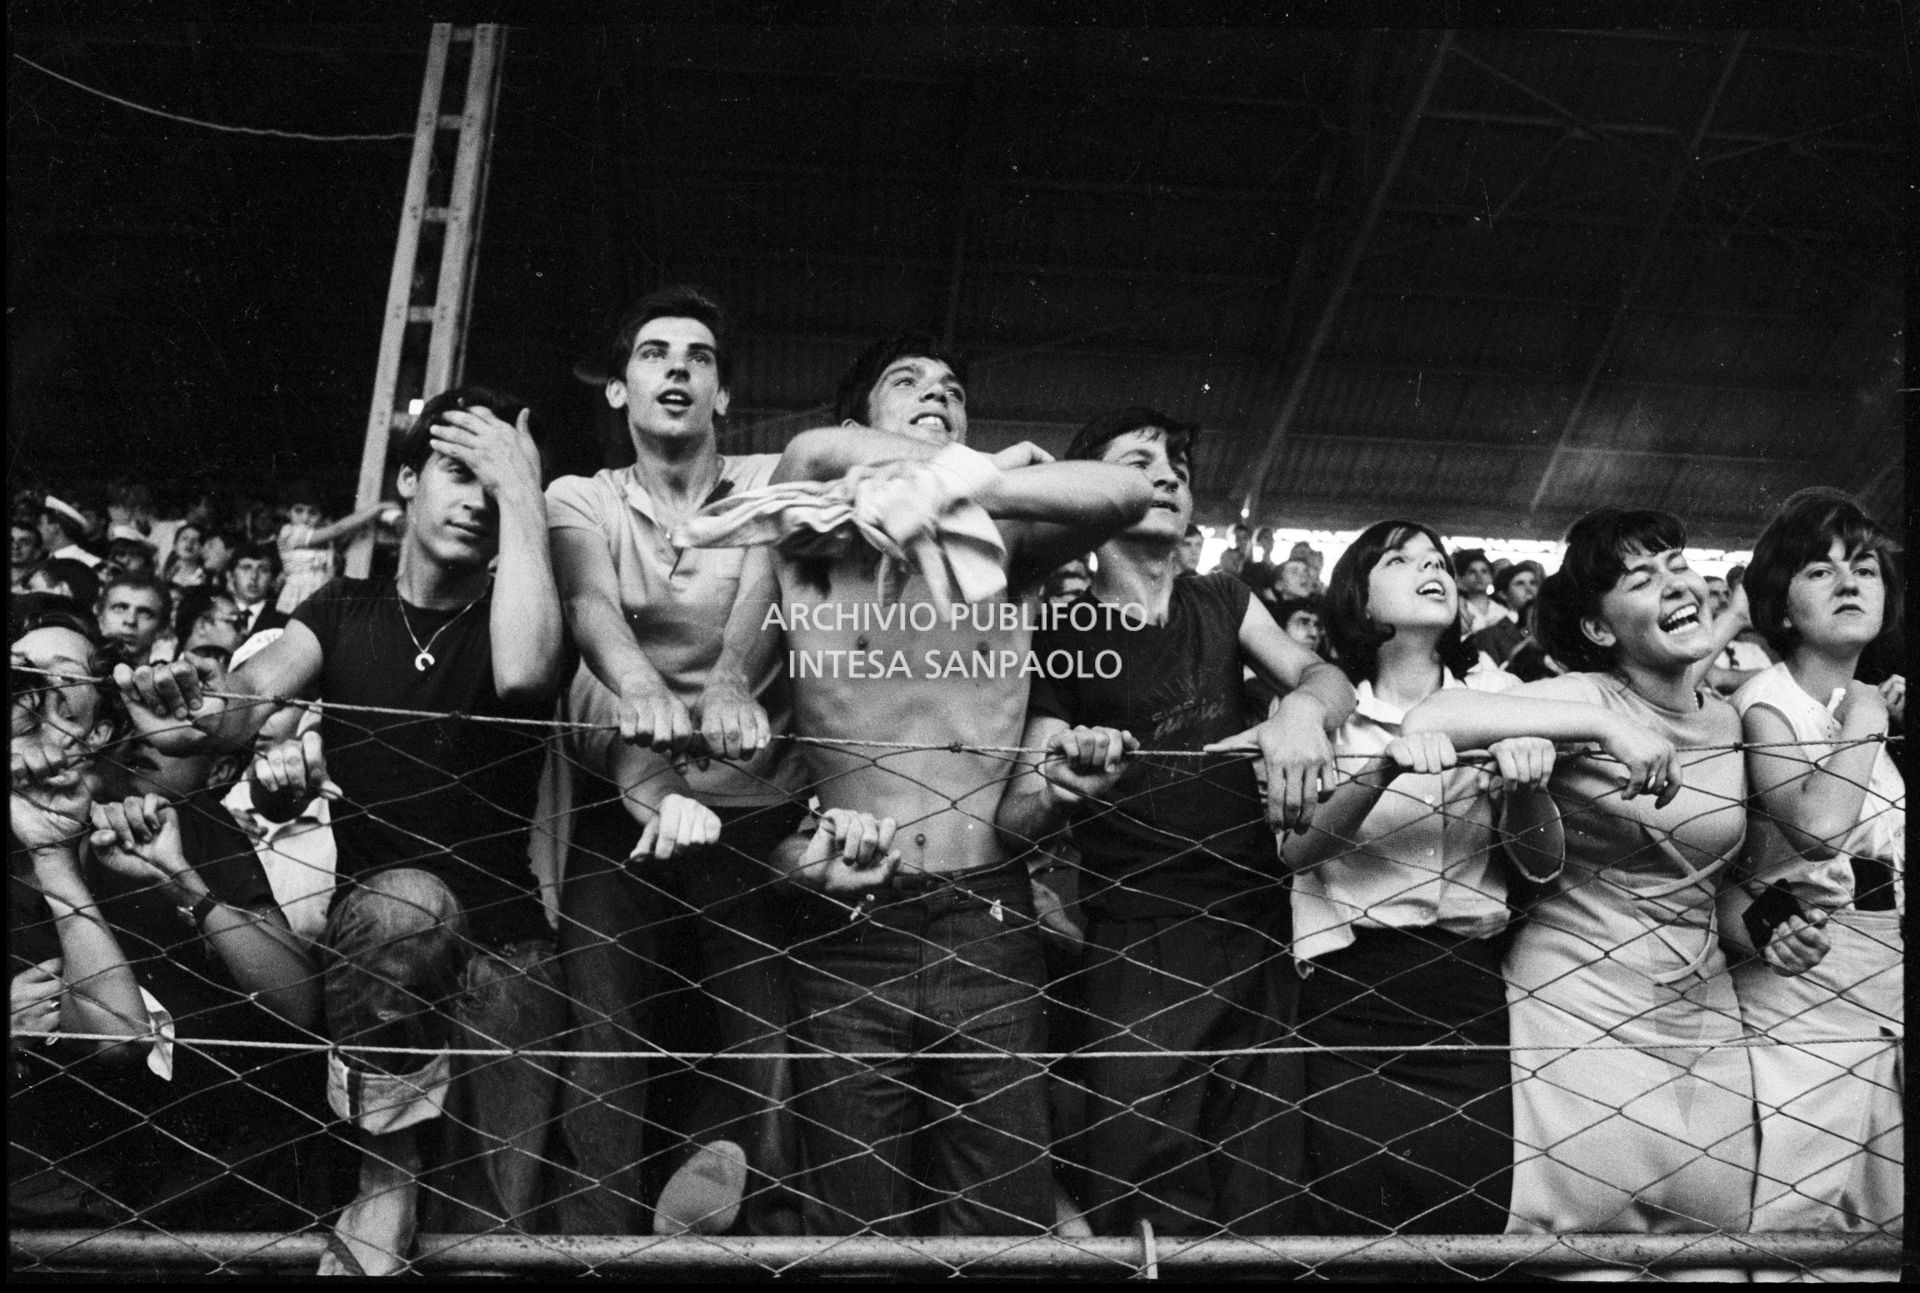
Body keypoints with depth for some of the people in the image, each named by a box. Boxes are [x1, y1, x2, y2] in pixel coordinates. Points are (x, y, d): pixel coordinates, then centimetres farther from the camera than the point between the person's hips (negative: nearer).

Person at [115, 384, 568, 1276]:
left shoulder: (511, 614, 0)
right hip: (370, 935, 2)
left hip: (502, 948, -2)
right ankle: (384, 1180, -13)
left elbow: (523, 676, -24)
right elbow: (256, 691, -10)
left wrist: (522, 491, -18)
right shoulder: (342, 610, 7)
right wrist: (201, 719, -32)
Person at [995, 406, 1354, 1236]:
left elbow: (1326, 679, 2)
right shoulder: (1064, 645, 2)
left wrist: (1302, 709, -22)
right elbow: (1012, 826, -5)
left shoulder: (1223, 604, 15)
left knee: (1264, 1201, 1)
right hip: (1137, 945, -3)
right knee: (1151, 1208, -10)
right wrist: (1059, 787, -28)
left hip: (1258, 927, 4)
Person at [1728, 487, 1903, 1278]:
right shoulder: (1762, 701, -7)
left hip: (1889, 1013, 6)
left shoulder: (1885, 707, 12)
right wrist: (1865, 716, -12)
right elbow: (1819, 824, -24)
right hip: (1796, 1011, -6)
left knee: (1878, 1231, 11)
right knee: (1787, 1227, -5)